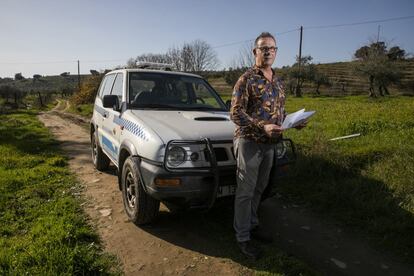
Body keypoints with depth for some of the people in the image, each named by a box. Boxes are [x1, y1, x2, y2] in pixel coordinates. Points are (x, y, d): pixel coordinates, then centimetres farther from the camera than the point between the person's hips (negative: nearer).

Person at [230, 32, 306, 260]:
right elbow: (235, 113, -16)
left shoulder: (277, 81, 12)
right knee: (245, 192, 1)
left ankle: (252, 224, 35)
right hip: (249, 142, -7)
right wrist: (262, 127, -27)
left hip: (269, 144, 7)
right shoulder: (247, 79, -10)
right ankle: (243, 237, 13)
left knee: (259, 189, 18)